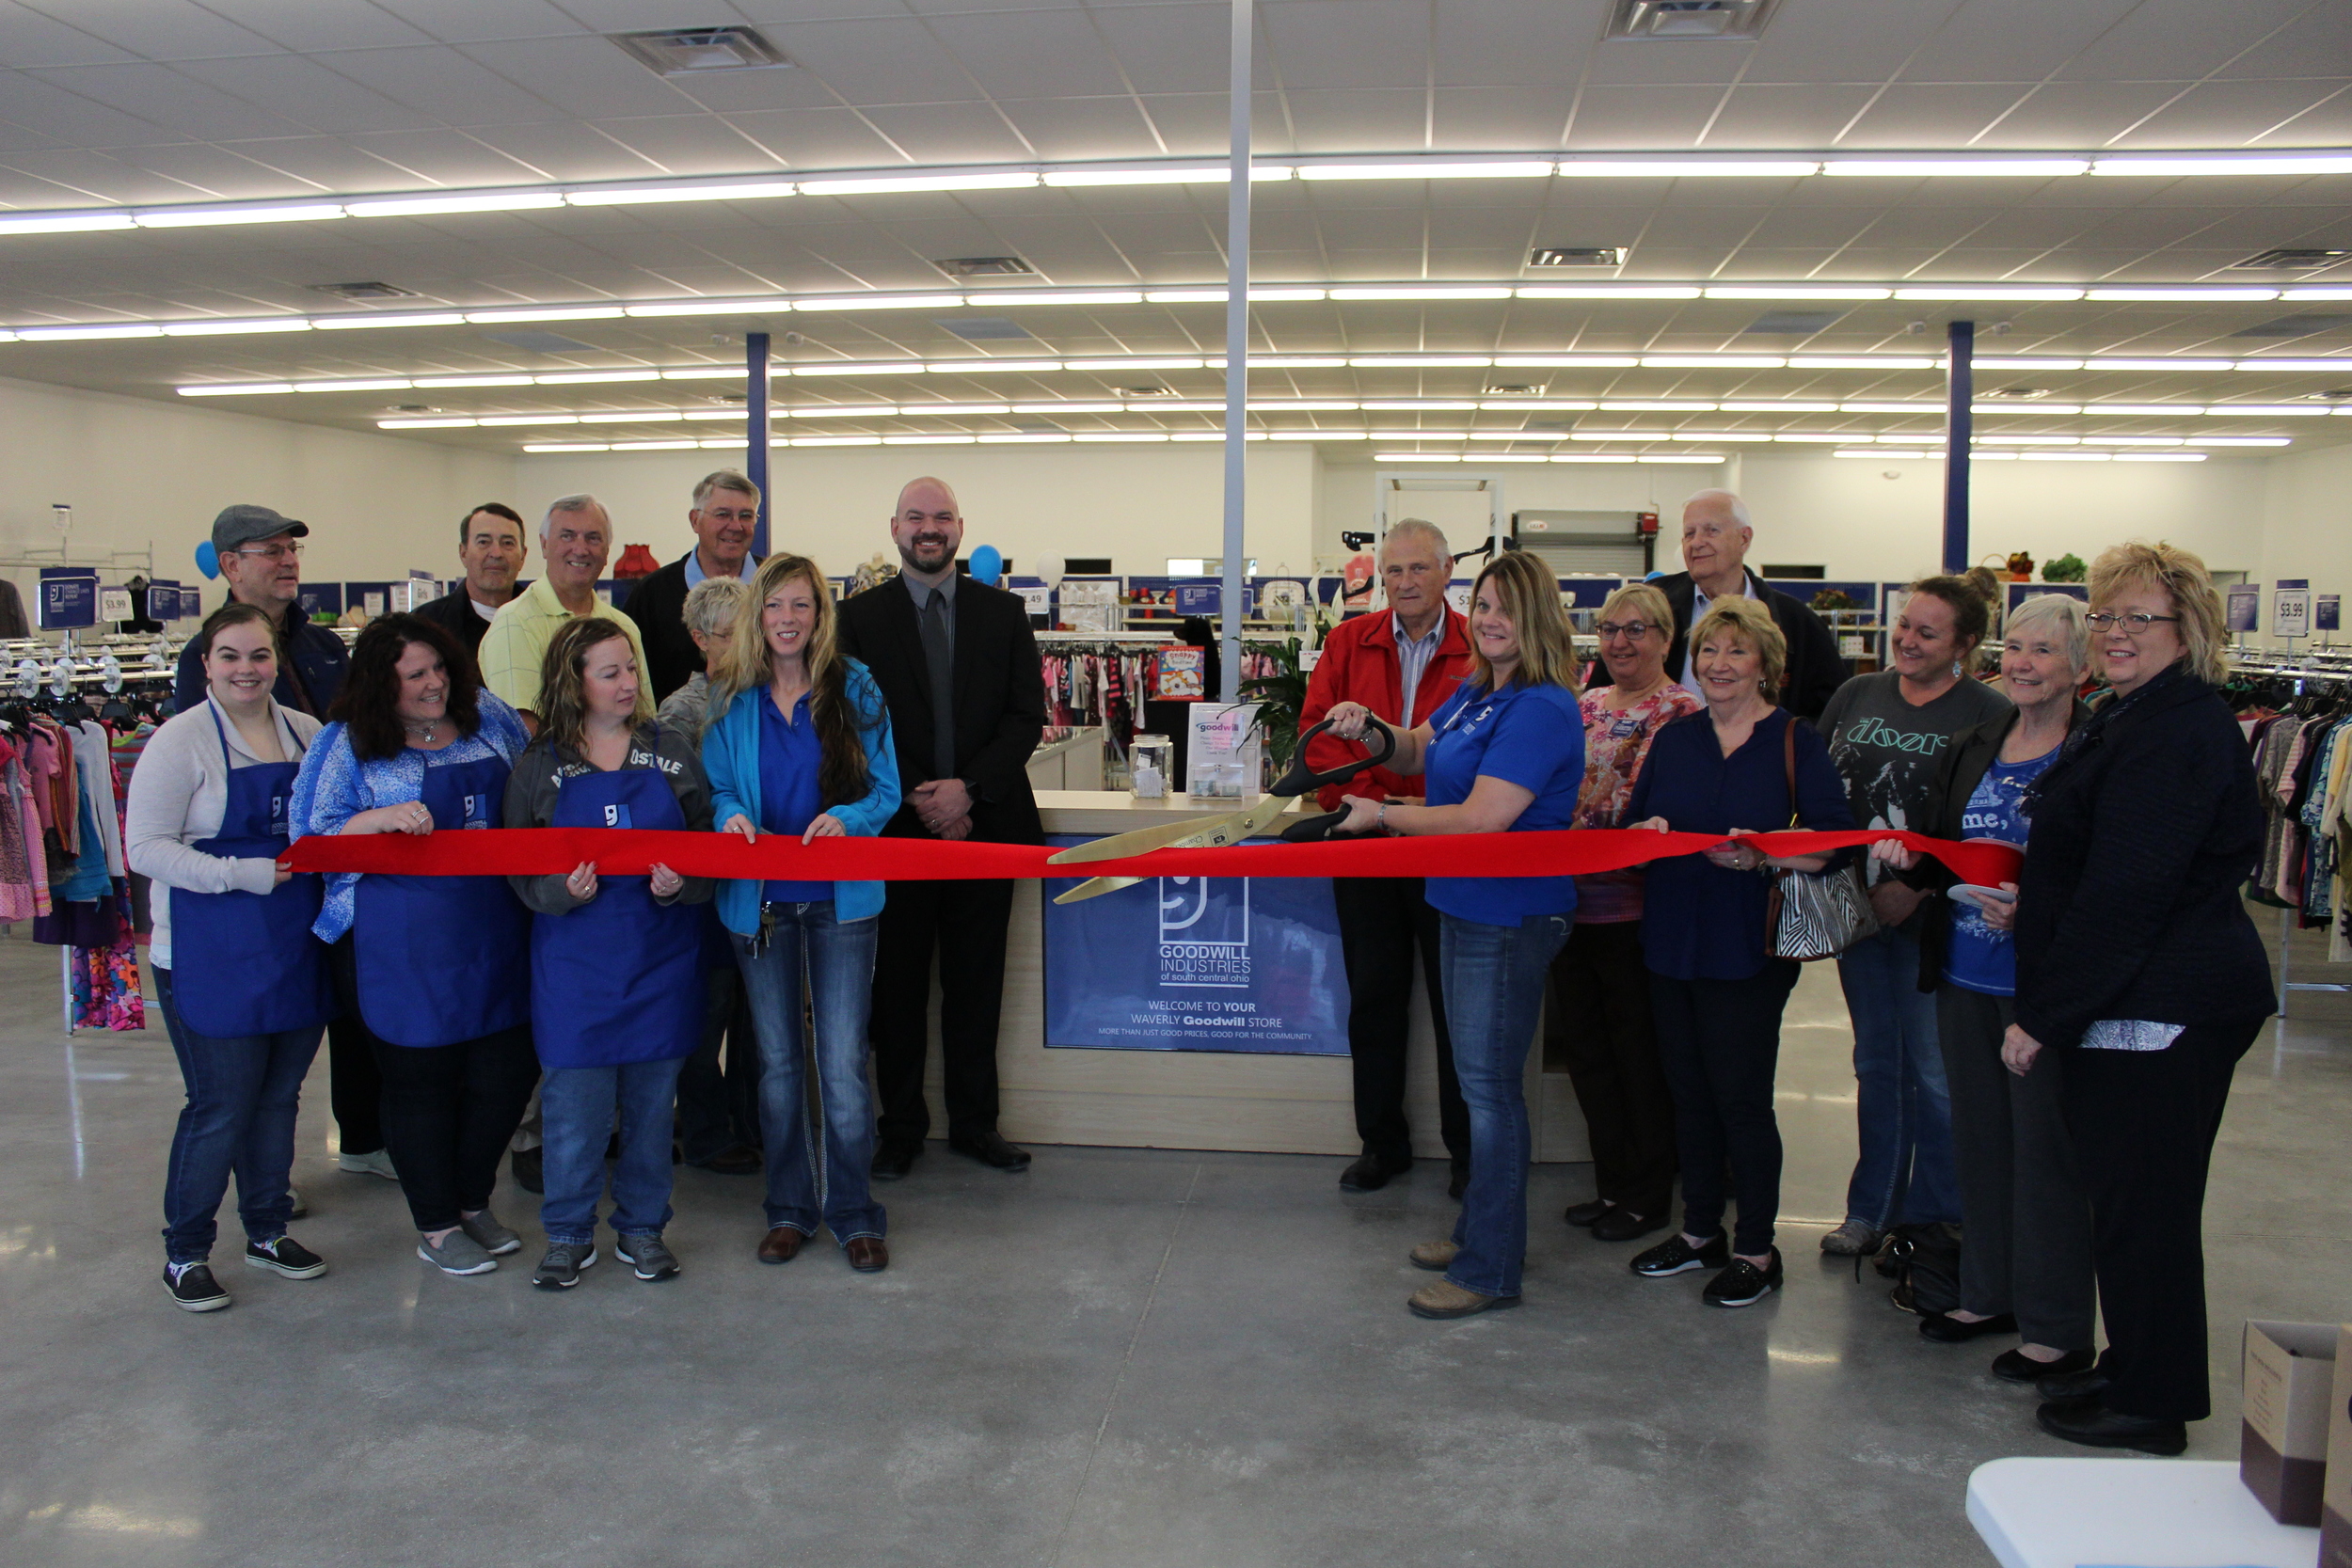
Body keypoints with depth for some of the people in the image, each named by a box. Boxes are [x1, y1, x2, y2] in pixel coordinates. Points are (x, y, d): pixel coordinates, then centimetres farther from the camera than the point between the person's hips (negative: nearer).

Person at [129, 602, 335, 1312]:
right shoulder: (181, 740, -8)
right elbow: (146, 848, -13)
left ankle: (268, 1231, 31)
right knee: (220, 1108, -1)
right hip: (211, 959, -5)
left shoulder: (307, 734, 8)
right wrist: (244, 874, -21)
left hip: (295, 952, 5)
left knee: (279, 1097, 14)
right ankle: (183, 1253, 17)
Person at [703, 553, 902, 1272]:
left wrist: (846, 820, -21)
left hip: (840, 897, -2)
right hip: (760, 898, 2)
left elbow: (885, 791, -1)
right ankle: (790, 1206, 26)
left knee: (843, 1063, -3)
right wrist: (731, 817, -16)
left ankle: (854, 1211, 13)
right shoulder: (731, 700, 4)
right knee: (777, 1060, 12)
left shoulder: (855, 691, -2)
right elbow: (716, 788, 7)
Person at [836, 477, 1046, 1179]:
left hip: (985, 823, 1)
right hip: (896, 827, -1)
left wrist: (968, 788, -11)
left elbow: (1027, 715, 1)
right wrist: (917, 800, -11)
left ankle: (974, 1121, 21)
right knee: (897, 984, 6)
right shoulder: (859, 617, 4)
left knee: (977, 983, 8)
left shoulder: (1004, 612, 8)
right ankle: (901, 1127, 19)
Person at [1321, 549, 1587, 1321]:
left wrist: (1383, 815, -17)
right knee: (1479, 1078, 19)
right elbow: (1417, 753, 22)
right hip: (1466, 909, 10)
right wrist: (1370, 729, 0)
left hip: (1510, 920, -10)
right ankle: (1479, 1229, 34)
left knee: (1489, 1085, -1)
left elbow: (1482, 817, -27)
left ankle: (1491, 1270, 11)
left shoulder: (1540, 709, -21)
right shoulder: (1473, 693, 9)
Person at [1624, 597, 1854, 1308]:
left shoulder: (1795, 741, -4)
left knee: (1741, 1097, 0)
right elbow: (1634, 822, 13)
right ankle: (1701, 1230, 29)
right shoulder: (1675, 738, 10)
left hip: (1749, 948, -5)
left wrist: (1763, 854, -27)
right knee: (1689, 1091, 14)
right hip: (1671, 942, 5)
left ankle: (1757, 1250, 16)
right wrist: (1649, 831, -9)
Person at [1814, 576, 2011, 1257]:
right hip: (1857, 908, 5)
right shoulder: (1857, 695, 7)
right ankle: (1872, 1209, 26)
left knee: (1935, 1072, 3)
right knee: (1876, 1065, 15)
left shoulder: (1990, 716, -9)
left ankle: (1934, 1221, 19)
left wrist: (1915, 888, -17)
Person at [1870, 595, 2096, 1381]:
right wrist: (1909, 857, -4)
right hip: (1964, 975, 7)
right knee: (1978, 1134, 15)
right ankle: (1989, 1293, 31)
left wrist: (2036, 909, -25)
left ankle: (2057, 1328, 15)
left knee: (2045, 1144, 1)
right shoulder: (1970, 751, 12)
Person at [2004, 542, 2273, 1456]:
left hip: (2160, 1009, -11)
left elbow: (2125, 894, -24)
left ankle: (2151, 1404, 15)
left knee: (2141, 1206, 1)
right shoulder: (2133, 717, 16)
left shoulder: (2177, 733, -19)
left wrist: (2043, 1013, -20)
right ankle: (2133, 1374, 31)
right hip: (2142, 1002, 11)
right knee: (2136, 1199, 18)